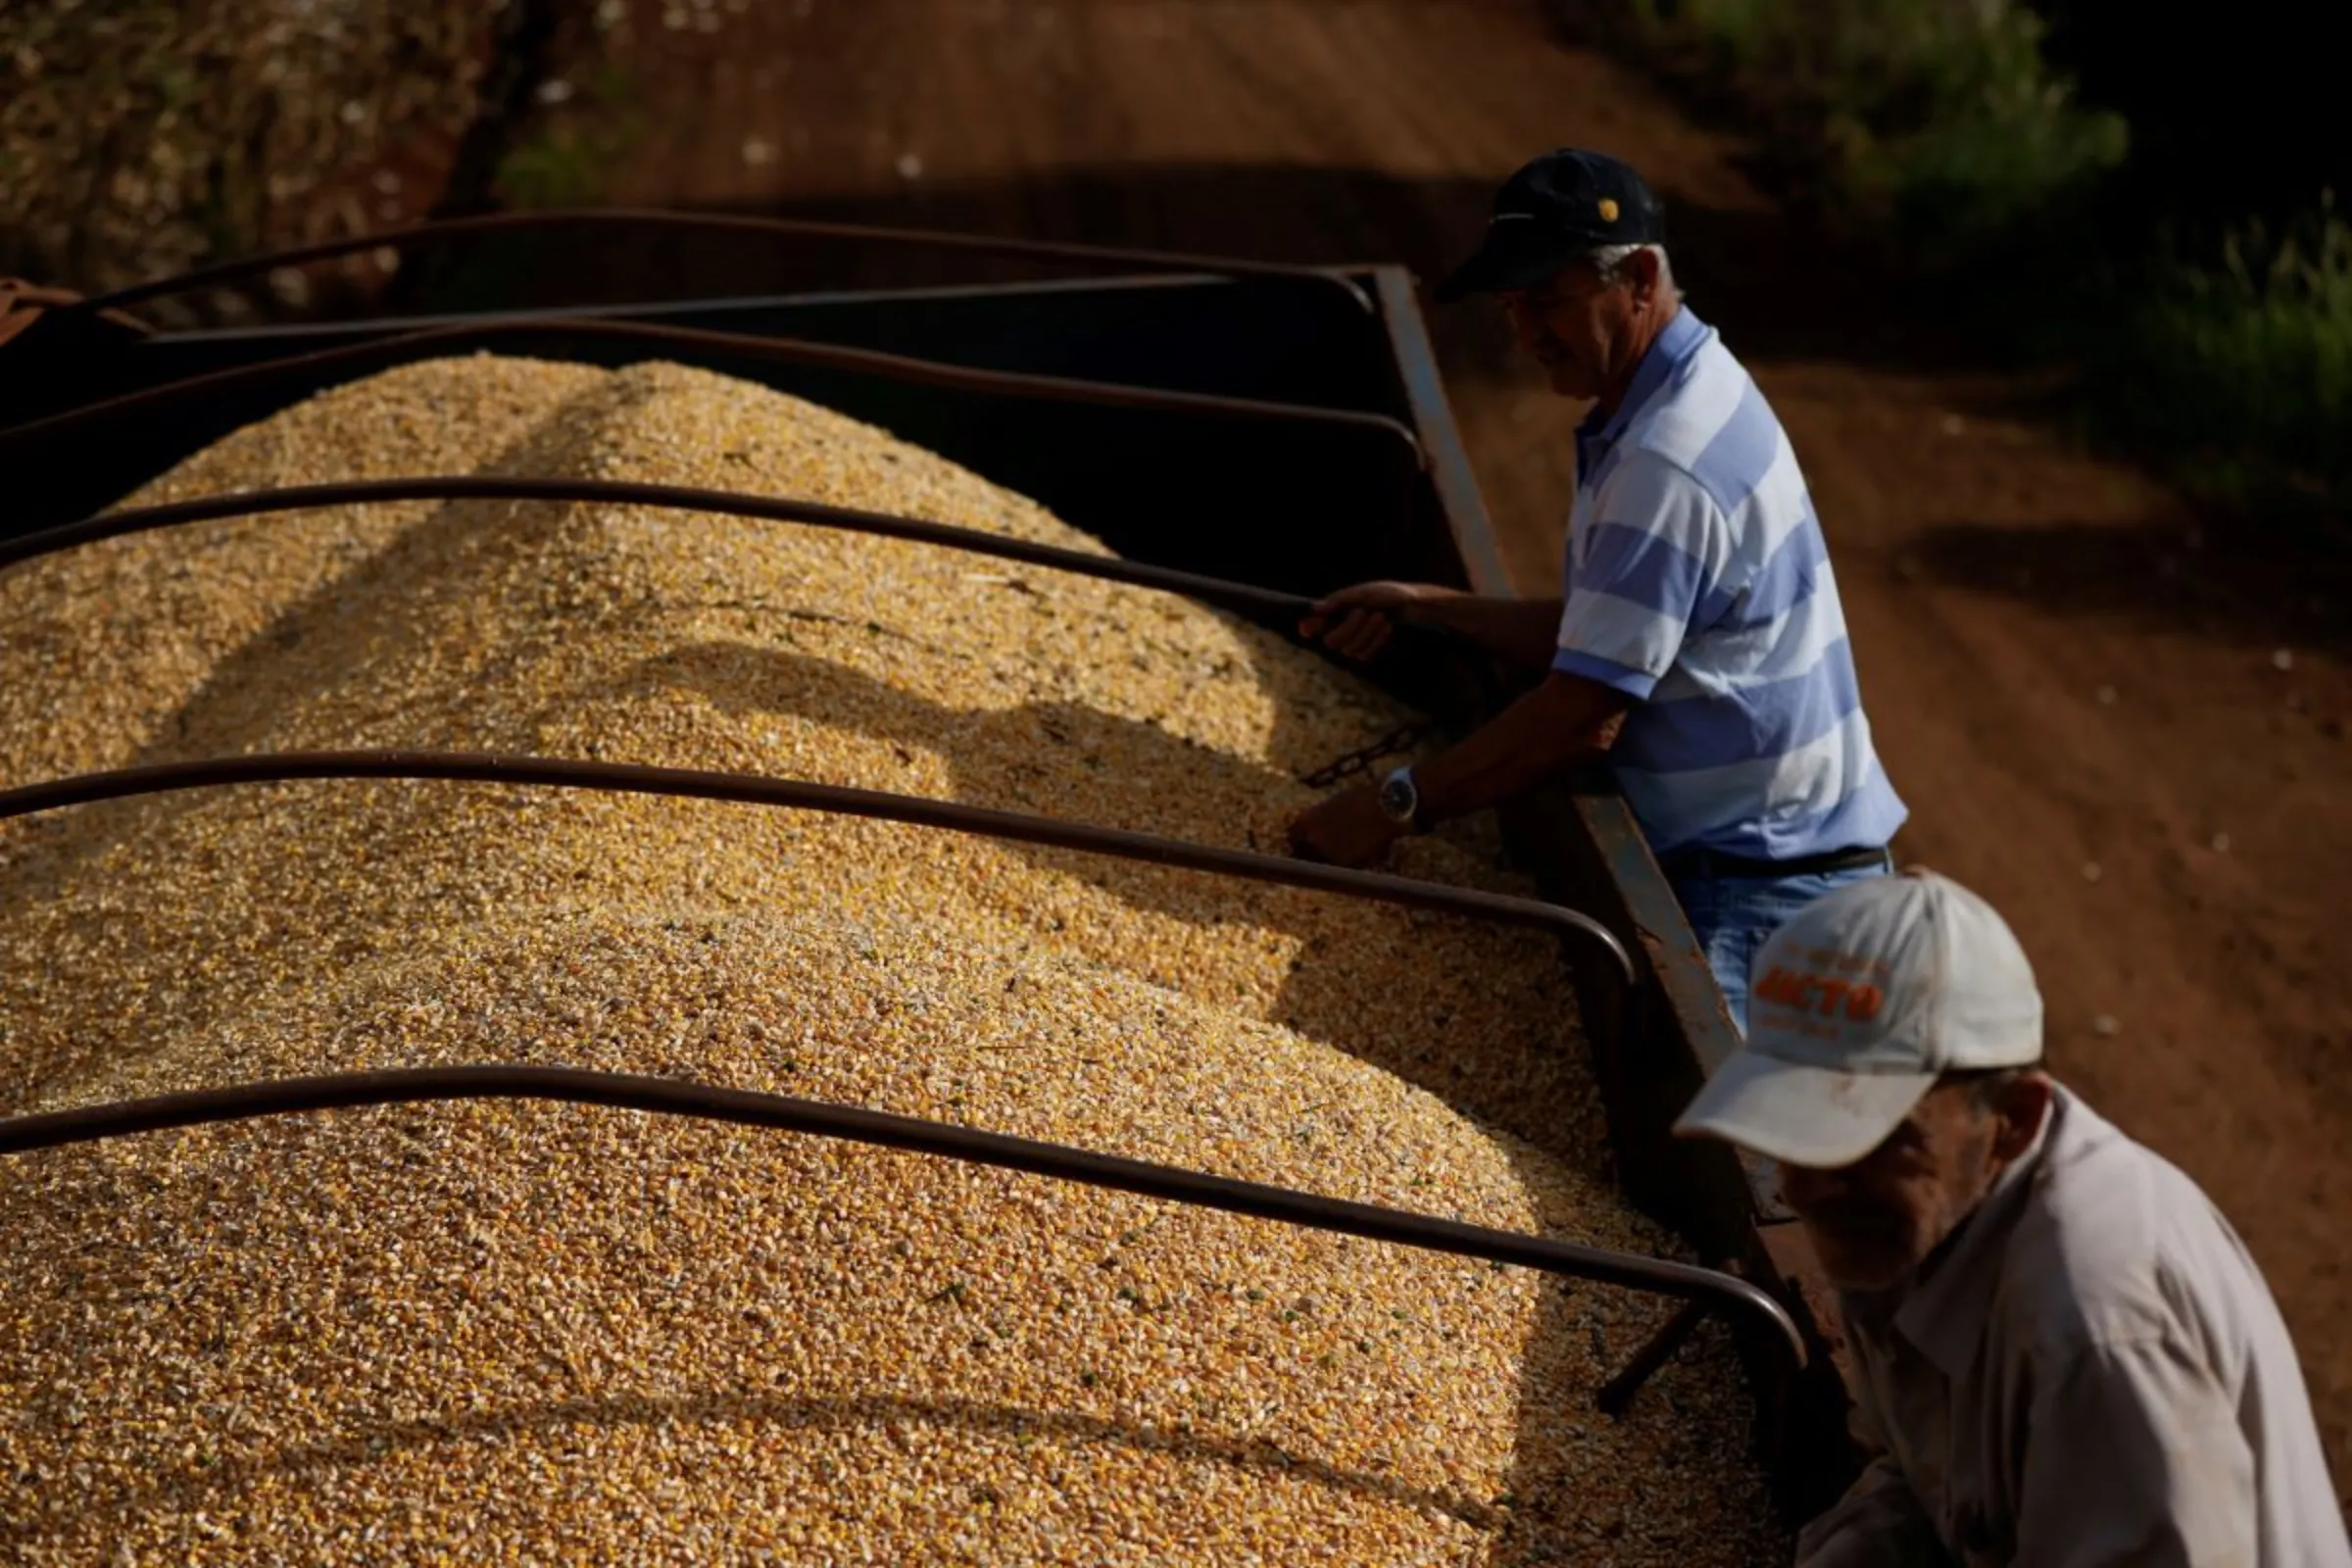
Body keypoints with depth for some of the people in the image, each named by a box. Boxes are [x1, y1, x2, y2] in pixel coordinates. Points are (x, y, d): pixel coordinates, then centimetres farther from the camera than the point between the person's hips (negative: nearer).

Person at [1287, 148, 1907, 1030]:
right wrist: (1427, 609, 9)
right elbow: (1597, 639, 16)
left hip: (1763, 886, -10)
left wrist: (1394, 808, -13)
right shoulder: (1690, 393, 12)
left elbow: (1584, 717, -21)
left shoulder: (1667, 463, -22)